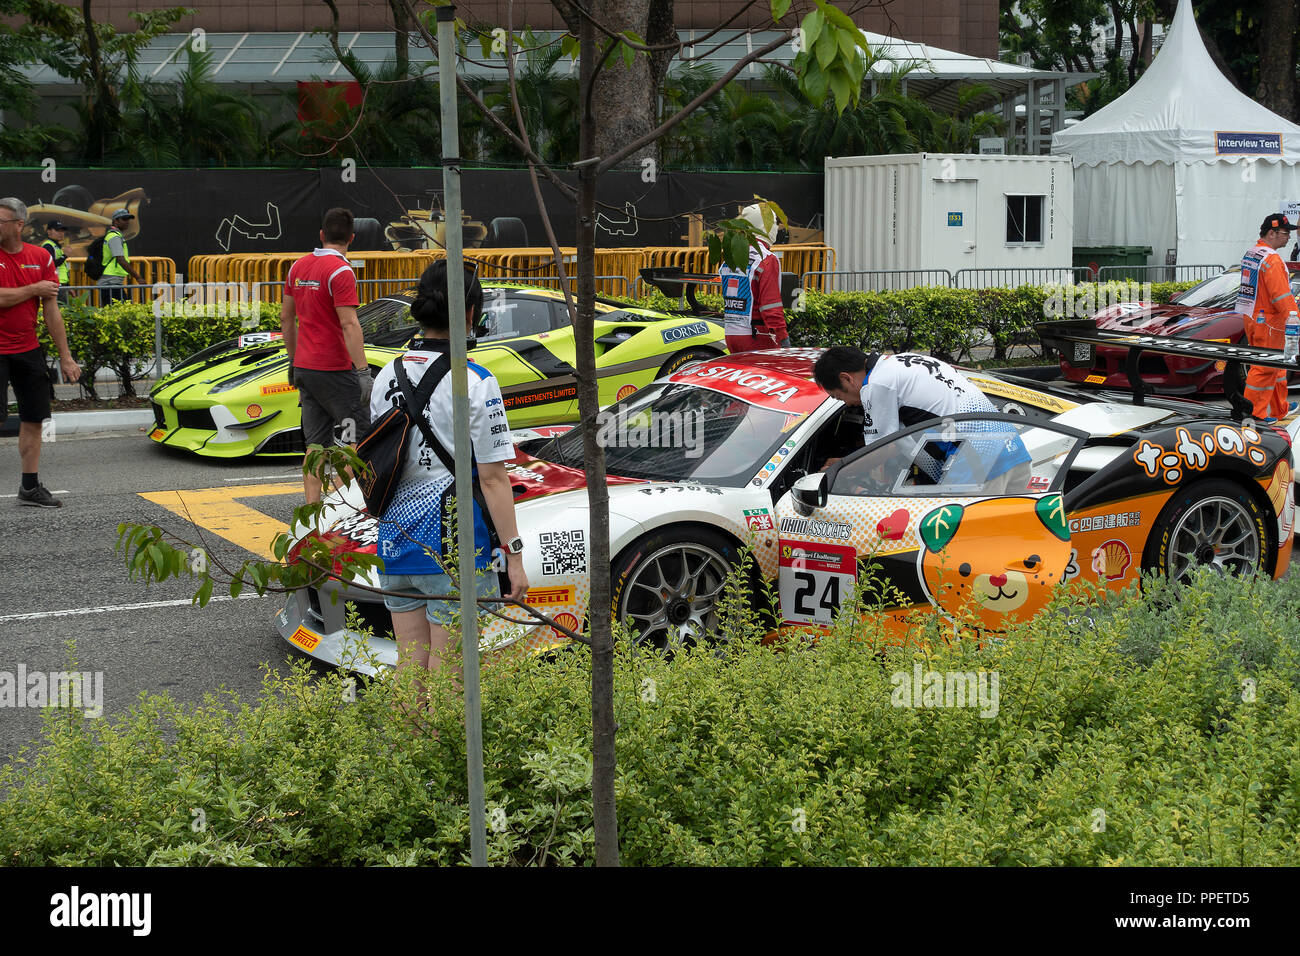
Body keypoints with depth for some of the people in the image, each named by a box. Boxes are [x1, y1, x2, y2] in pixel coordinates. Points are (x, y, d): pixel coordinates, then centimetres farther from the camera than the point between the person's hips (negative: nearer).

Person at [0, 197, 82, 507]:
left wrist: (65, 357, 5)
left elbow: (52, 312, 6)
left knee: (33, 420, 9)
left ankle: (30, 487, 21)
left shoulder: (40, 258, 4)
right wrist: (35, 289, -9)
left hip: (29, 351, 5)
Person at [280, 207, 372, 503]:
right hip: (334, 369, -7)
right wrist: (363, 370, -21)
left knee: (315, 444, 10)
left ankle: (311, 508, 8)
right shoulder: (340, 271, -13)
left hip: (304, 368, 7)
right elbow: (349, 325, -20)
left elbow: (286, 317, 16)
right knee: (358, 437, 0)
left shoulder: (298, 267, 10)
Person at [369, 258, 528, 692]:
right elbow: (492, 479, -13)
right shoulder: (474, 382, -12)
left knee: (409, 667, 15)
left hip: (396, 541, 6)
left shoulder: (387, 375, 6)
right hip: (454, 550, -6)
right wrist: (514, 555, -9)